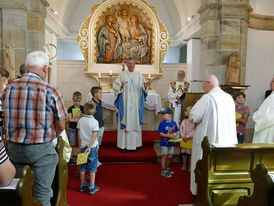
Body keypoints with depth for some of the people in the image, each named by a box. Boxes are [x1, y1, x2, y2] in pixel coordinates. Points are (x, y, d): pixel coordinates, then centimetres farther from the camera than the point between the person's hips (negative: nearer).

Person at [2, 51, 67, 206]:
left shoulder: (9, 88, 0)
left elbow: (6, 121, 8)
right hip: (41, 150, -5)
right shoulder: (50, 91, -14)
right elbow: (61, 126, -7)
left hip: (14, 148, 5)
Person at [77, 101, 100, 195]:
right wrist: (89, 147, -13)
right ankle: (91, 187, 9)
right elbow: (94, 136, -16)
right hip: (92, 146, -4)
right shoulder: (94, 122, -12)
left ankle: (83, 185, 23)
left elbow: (79, 133, 6)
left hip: (83, 146, 4)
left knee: (83, 166, 13)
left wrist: (80, 144, 16)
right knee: (92, 167, 5)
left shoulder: (81, 120, 0)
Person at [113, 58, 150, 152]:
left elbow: (143, 89, 6)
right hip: (125, 102, -2)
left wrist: (145, 86, -16)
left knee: (135, 122, 3)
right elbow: (115, 86, -5)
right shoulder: (122, 75, 2)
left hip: (135, 103, 2)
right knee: (124, 122, -1)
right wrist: (121, 87, -25)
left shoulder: (139, 75, 9)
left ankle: (134, 144, 13)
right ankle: (123, 144, 6)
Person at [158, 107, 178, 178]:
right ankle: (163, 171, 14)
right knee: (164, 156, 2)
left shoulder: (174, 123, 0)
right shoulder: (162, 123, -12)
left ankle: (167, 168, 37)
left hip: (171, 143, 4)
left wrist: (175, 136, -12)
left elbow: (176, 131, 9)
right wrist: (170, 136, -23)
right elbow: (161, 133, -15)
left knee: (170, 156, 14)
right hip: (164, 143, -4)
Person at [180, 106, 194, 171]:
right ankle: (184, 166, 24)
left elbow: (194, 131, -14)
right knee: (184, 153, 11)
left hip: (191, 139, -5)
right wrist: (183, 136, -8)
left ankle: (190, 166, 16)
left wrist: (187, 136, -16)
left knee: (190, 153, 2)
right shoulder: (184, 121, 7)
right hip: (184, 139, 5)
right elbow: (181, 129, 6)